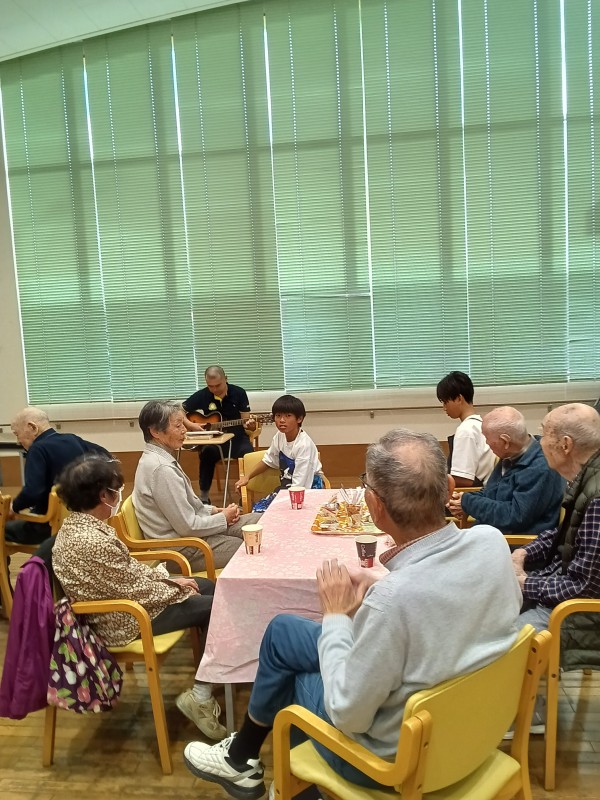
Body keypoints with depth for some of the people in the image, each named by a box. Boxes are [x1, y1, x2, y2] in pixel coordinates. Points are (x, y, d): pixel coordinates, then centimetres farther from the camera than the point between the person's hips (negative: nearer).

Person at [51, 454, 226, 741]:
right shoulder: (93, 542, -32)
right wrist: (175, 587, -7)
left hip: (120, 598, 10)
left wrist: (167, 578, 3)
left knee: (208, 587, 12)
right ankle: (200, 695, 4)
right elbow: (138, 592, -24)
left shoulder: (75, 525, -1)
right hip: (124, 620, -10)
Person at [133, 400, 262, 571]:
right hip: (180, 549, -9)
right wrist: (223, 518, -8)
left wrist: (213, 510, 4)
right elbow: (188, 526, -22)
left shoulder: (157, 458, 6)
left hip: (184, 531, 9)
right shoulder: (161, 469, -25)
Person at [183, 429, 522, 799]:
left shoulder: (393, 599, -39)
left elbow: (347, 714, -24)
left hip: (393, 755, -6)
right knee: (283, 629, 17)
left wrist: (337, 615, -14)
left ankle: (241, 759, 44)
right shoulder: (493, 542, -18)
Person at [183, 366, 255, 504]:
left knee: (248, 453, -33)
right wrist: (191, 425, -12)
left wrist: (250, 425, -24)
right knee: (207, 452, -34)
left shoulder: (239, 393, -1)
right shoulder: (202, 395, -1)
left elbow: (245, 421, -1)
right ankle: (204, 497, -19)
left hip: (236, 438, 0)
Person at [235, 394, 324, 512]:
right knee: (258, 508, -8)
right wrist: (247, 477, 8)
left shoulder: (304, 445, -25)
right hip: (287, 485, 7)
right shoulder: (280, 436, -5)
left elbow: (299, 484, -25)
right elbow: (269, 460, 13)